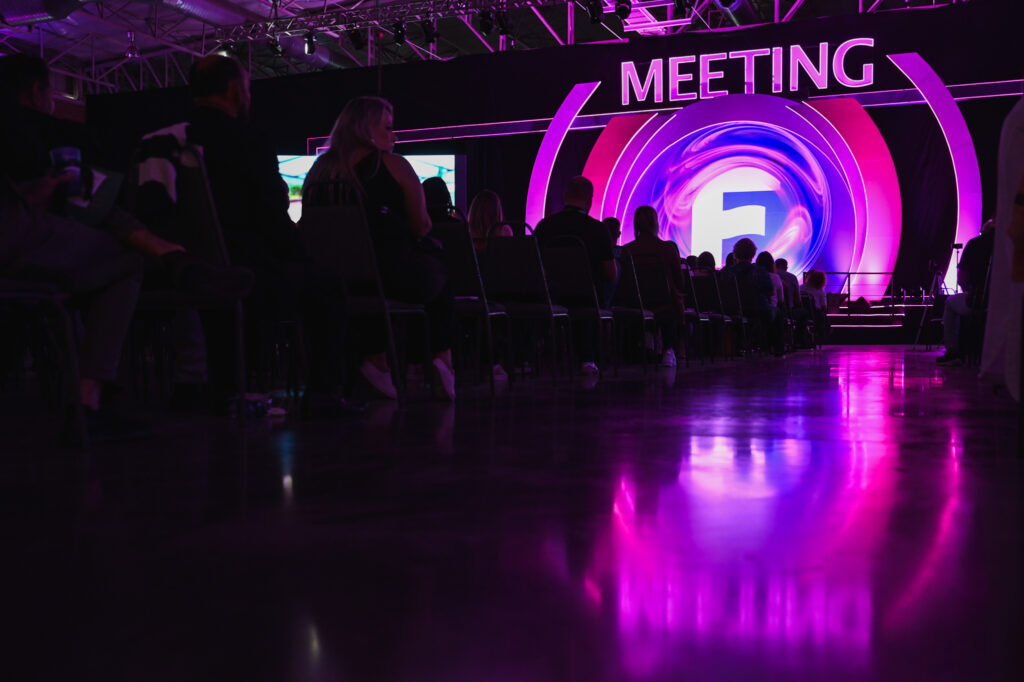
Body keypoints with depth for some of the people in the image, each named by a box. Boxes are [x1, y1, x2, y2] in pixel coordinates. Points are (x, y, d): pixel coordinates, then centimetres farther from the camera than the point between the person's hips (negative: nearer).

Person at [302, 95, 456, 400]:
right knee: (442, 273, 25)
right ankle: (443, 358, 15)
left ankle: (374, 357, 21)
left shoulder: (321, 167, 9)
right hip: (395, 277, -5)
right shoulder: (393, 165, -4)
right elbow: (421, 228, -5)